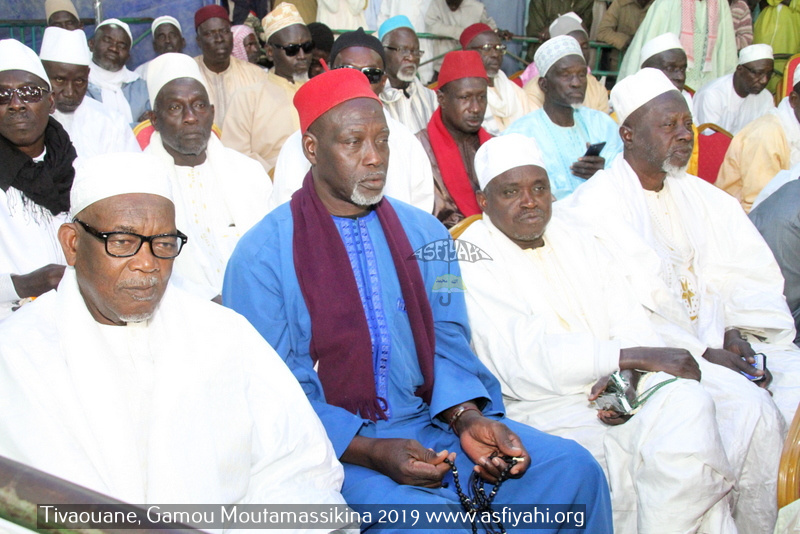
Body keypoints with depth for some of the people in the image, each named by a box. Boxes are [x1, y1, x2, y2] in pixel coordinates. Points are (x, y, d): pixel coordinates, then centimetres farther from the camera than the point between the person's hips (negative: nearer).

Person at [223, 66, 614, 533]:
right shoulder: (264, 254, -6)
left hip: (430, 422, 5)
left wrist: (468, 418, -12)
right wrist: (371, 453, -20)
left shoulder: (425, 233, 10)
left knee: (572, 469, -13)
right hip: (332, 444, -5)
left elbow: (446, 343, 9)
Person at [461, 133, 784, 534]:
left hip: (615, 380, 6)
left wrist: (628, 374, -15)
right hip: (544, 404, -6)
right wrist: (633, 356, -19)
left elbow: (630, 322, 7)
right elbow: (524, 360, -17)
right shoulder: (470, 257, -5)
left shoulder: (574, 236, 16)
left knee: (750, 407, -13)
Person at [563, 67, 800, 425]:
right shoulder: (596, 205, -5)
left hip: (718, 342, 7)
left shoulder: (702, 197, 17)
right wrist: (700, 354, -18)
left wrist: (734, 332, -9)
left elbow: (751, 277, 10)